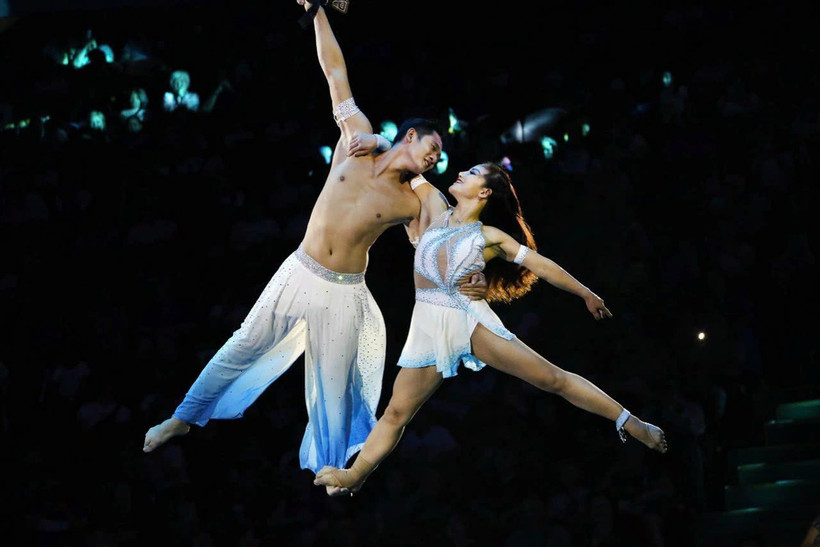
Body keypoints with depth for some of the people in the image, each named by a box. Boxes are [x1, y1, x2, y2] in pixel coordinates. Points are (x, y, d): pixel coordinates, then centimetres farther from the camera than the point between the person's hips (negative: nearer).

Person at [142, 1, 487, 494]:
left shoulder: (412, 205, -3)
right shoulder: (359, 139, -3)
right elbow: (336, 73, 0)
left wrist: (463, 285, -16)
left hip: (344, 293, 0)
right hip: (299, 273, 0)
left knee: (334, 381, 6)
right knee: (244, 347, 7)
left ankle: (330, 465, 24)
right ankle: (185, 418, 22)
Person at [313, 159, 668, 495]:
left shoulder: (490, 236, 2)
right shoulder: (438, 210, 10)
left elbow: (542, 266, 7)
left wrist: (585, 293, 12)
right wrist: (377, 142, 0)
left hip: (472, 322, -3)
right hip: (429, 328, 3)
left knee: (551, 378, -6)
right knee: (396, 412, 8)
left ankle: (630, 424, -1)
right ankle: (354, 477, 21)